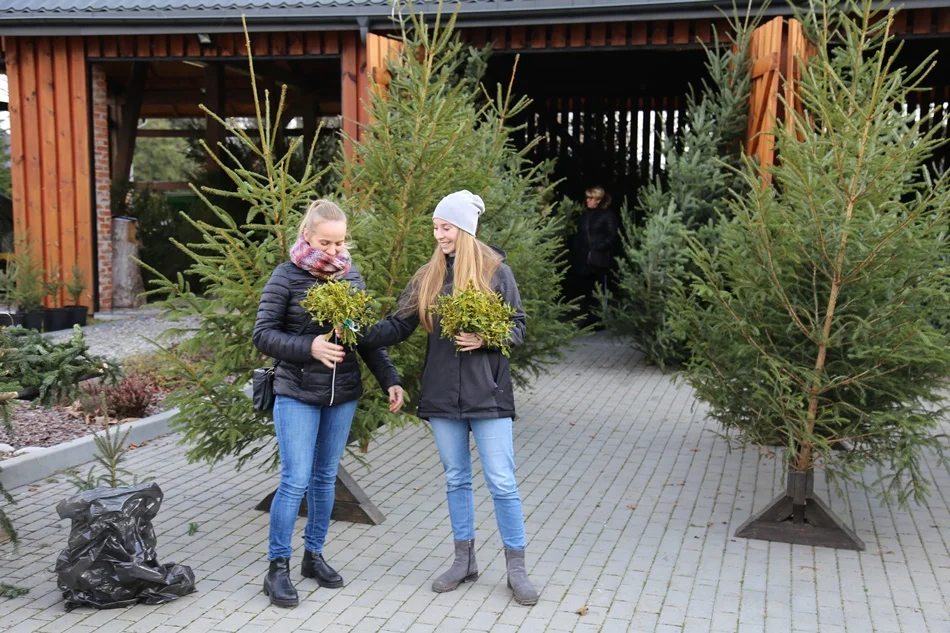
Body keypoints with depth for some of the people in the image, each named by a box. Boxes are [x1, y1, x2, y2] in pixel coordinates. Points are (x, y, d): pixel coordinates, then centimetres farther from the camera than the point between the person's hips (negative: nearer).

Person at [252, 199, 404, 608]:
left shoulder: (351, 278, 7)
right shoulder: (287, 277, -7)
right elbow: (263, 334, -9)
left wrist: (390, 380, 2)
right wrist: (309, 347, -23)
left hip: (343, 396, 5)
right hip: (297, 395, -4)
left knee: (325, 478, 12)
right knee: (295, 481, -7)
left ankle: (314, 555, 27)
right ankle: (277, 568, 6)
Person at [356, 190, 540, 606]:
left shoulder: (496, 272, -4)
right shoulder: (428, 277, 6)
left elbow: (518, 326, -1)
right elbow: (399, 326, 3)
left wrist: (485, 339, -19)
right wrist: (361, 334, -13)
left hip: (487, 394, -4)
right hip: (442, 395, 4)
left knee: (502, 483, -2)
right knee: (456, 479, 14)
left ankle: (516, 568, 12)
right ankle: (464, 560, 28)